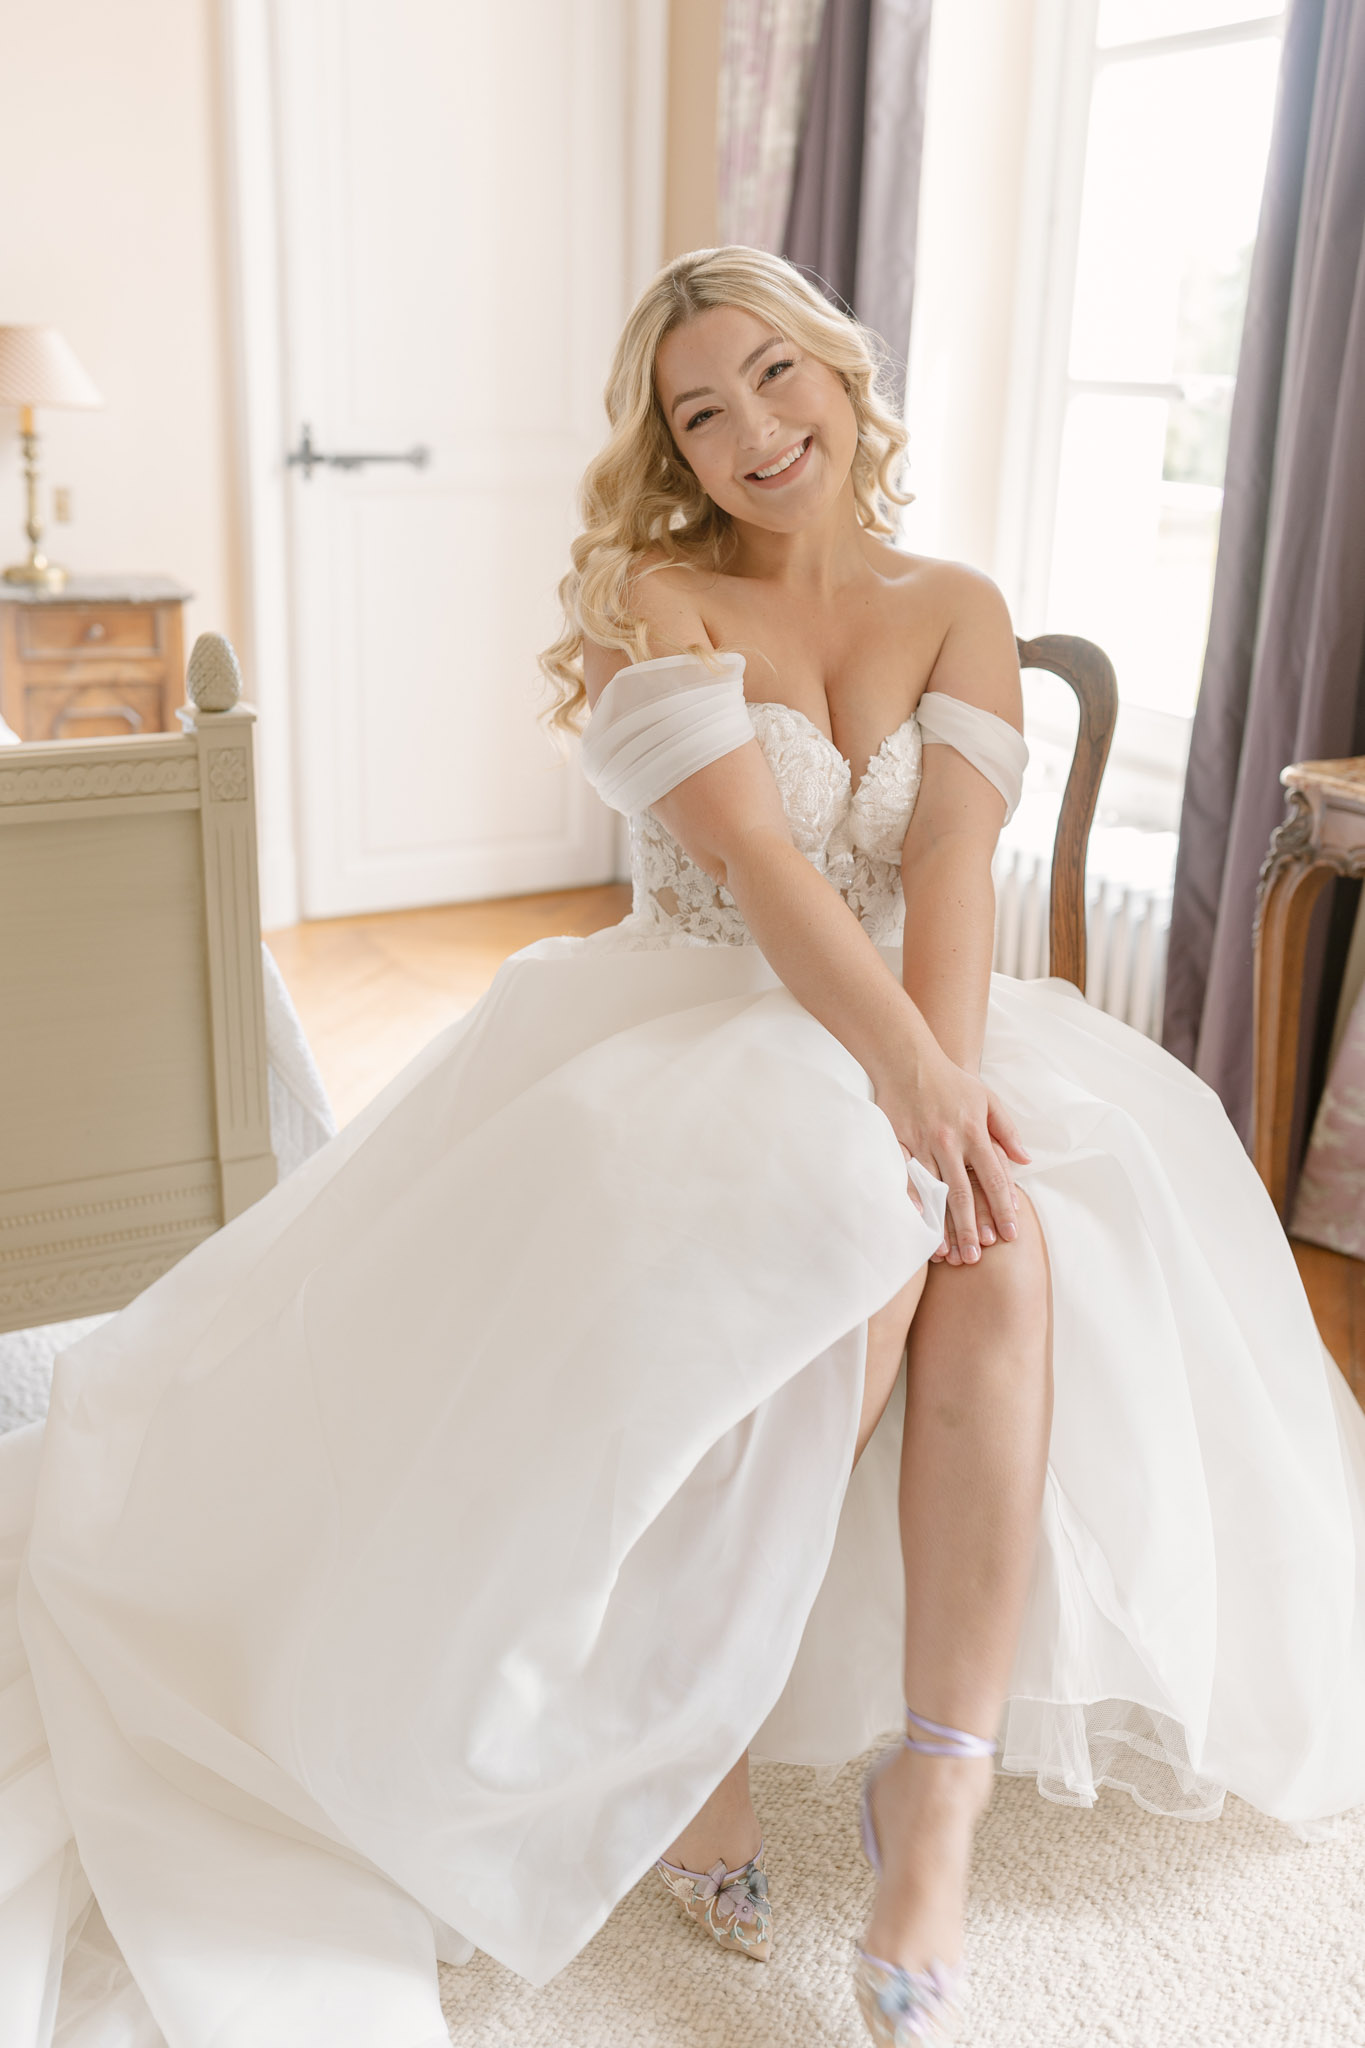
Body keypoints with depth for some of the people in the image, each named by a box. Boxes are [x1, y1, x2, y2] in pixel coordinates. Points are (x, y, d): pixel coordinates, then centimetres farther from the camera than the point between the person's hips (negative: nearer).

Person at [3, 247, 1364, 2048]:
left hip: (924, 1024, 3)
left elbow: (951, 860, -8)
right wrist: (912, 1090, -30)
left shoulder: (957, 612, 10)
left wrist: (953, 1081, -25)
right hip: (698, 1024, -3)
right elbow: (756, 854, -18)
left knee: (1014, 1253, -31)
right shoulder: (653, 599, -2)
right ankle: (691, 1746, -14)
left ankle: (940, 1794, -22)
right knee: (862, 1238, -35)